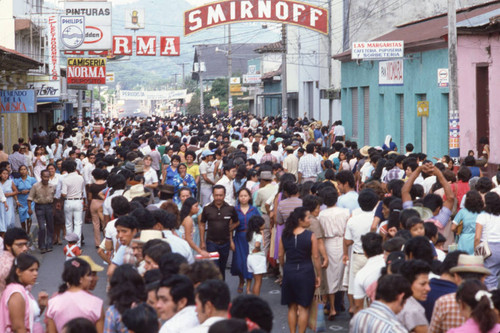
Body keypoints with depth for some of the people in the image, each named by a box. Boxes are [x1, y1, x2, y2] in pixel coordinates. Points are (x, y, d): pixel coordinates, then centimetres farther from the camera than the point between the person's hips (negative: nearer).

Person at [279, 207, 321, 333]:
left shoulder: (285, 235, 1)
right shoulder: (310, 236, -10)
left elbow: (280, 255, 7)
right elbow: (315, 257, -8)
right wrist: (319, 275, 0)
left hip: (289, 272, 4)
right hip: (305, 273, -4)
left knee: (292, 307, 14)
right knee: (303, 307, 5)